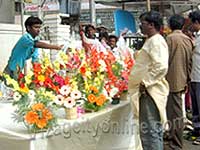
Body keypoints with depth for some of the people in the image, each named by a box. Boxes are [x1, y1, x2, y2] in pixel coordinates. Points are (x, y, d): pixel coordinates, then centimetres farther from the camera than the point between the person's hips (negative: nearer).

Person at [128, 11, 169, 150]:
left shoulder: (156, 41, -13)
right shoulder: (151, 41, 18)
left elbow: (161, 67, -25)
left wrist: (145, 83, -19)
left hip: (150, 92, -11)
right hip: (147, 91, 11)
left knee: (150, 132, -8)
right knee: (154, 131, 17)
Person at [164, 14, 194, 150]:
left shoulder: (170, 38, -10)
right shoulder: (188, 39, 8)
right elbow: (189, 62, 11)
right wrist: (187, 80, 18)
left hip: (172, 80, -7)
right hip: (182, 81, 7)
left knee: (175, 113, -3)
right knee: (177, 111, 15)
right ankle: (173, 137, 26)